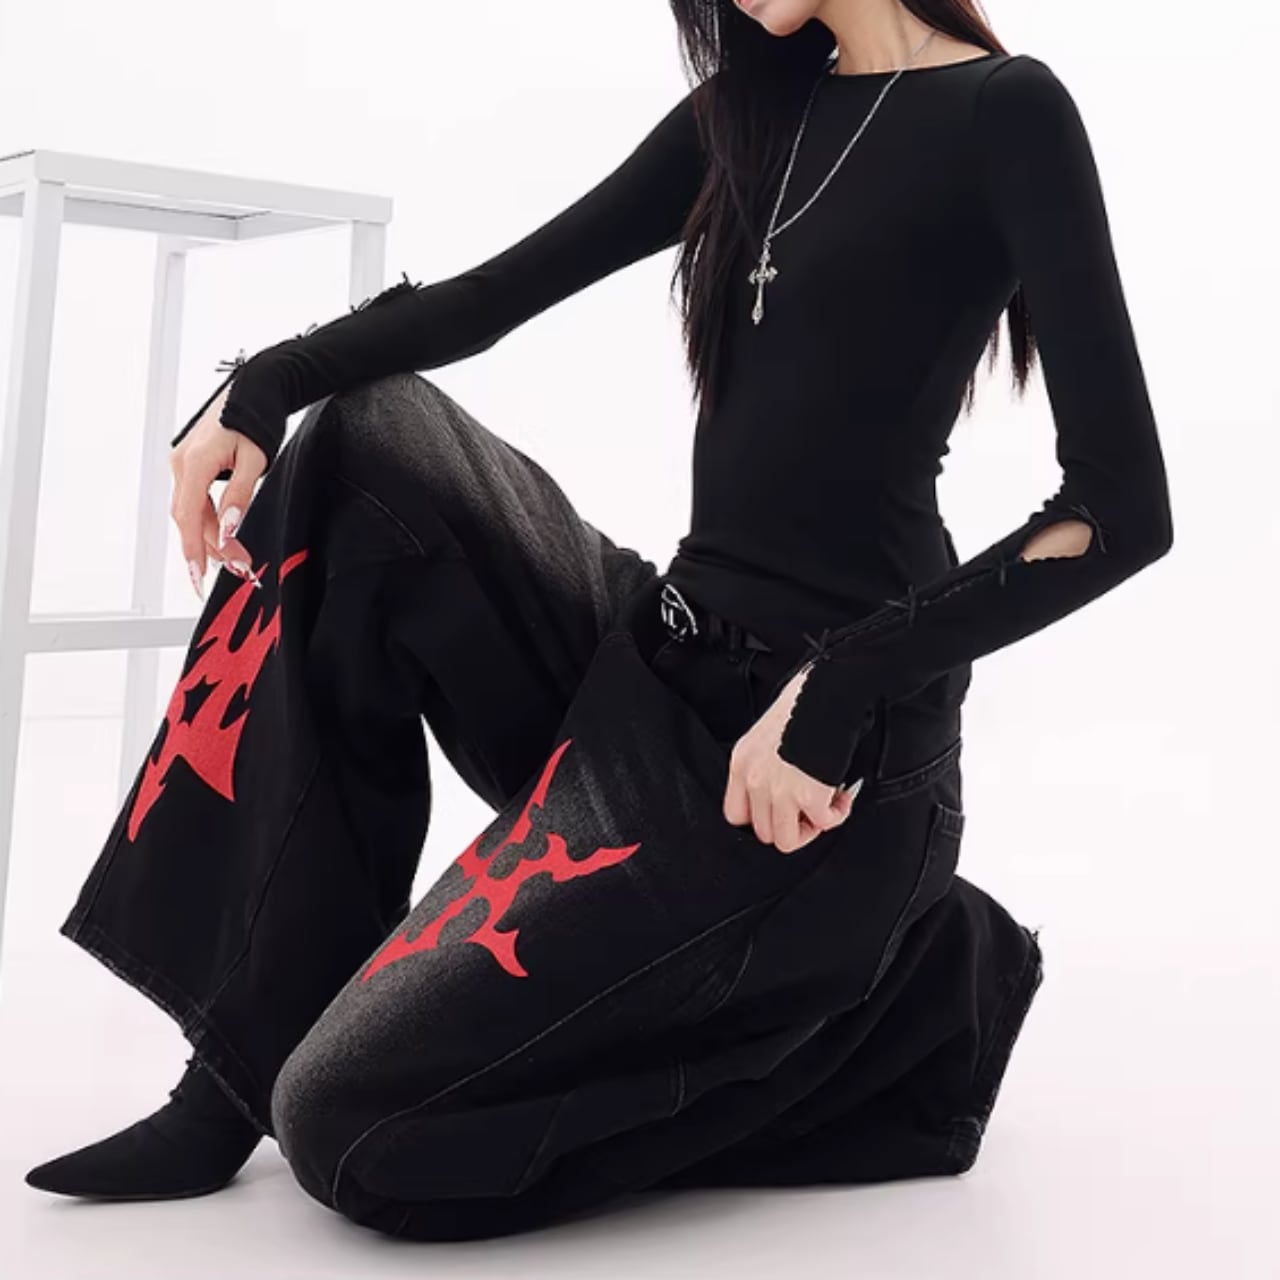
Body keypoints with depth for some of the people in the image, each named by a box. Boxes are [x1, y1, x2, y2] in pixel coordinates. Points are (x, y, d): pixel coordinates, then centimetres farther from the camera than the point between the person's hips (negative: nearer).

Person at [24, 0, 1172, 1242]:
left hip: (817, 743, -8)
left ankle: (902, 991, 2)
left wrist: (838, 692, -23)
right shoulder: (748, 111, 14)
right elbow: (492, 294, 12)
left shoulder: (1005, 111, -9)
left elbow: (1121, 506, -16)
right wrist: (258, 392, -4)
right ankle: (253, 1053, -1)